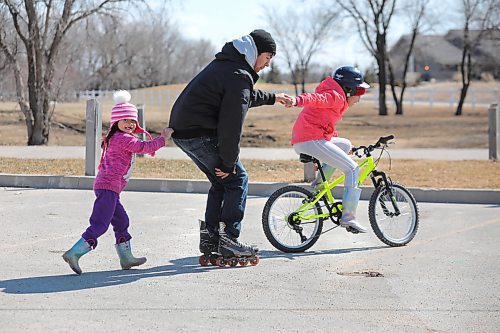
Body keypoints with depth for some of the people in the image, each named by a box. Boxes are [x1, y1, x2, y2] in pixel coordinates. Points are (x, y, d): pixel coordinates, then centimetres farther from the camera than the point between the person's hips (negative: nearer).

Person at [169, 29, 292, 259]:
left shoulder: (225, 64, 17)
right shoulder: (239, 76, -16)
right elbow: (232, 124, -19)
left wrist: (272, 98, 47)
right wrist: (228, 163, -14)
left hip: (182, 131, 10)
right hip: (200, 134, -10)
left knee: (221, 182, 18)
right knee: (236, 179, 0)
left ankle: (209, 238, 17)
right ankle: (229, 237, -2)